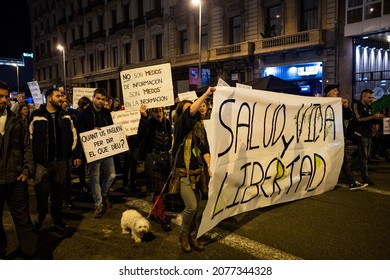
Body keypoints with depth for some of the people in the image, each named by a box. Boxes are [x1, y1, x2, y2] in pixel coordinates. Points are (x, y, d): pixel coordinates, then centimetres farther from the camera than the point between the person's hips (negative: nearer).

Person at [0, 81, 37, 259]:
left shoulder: (16, 121, 4)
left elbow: (27, 147, 7)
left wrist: (27, 170, -4)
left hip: (15, 180, 0)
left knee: (23, 220, 6)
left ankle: (30, 256, 17)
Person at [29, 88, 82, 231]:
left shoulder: (65, 115, 10)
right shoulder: (36, 115, -2)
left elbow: (73, 135, 11)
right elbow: (30, 137, -2)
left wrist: (76, 155, 6)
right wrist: (31, 159, -4)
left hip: (62, 161, 3)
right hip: (42, 162, -3)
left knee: (59, 192, 10)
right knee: (42, 192, 1)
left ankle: (57, 219, 26)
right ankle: (41, 216, 28)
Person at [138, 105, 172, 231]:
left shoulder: (167, 123, 6)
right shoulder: (149, 123, -10)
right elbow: (141, 135, -31)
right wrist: (143, 117, -38)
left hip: (165, 158, 6)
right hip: (153, 158, -6)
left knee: (161, 188, 13)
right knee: (158, 189, -3)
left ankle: (154, 213, 29)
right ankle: (162, 217, 6)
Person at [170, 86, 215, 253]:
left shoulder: (200, 128, 8)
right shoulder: (180, 125, -8)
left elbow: (205, 149, 2)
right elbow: (191, 112, -26)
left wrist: (209, 166, -13)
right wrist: (206, 94, -26)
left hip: (197, 172, 6)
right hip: (183, 173, -5)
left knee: (197, 207, 8)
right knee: (191, 206, -9)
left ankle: (193, 236, 26)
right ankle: (184, 235, 17)